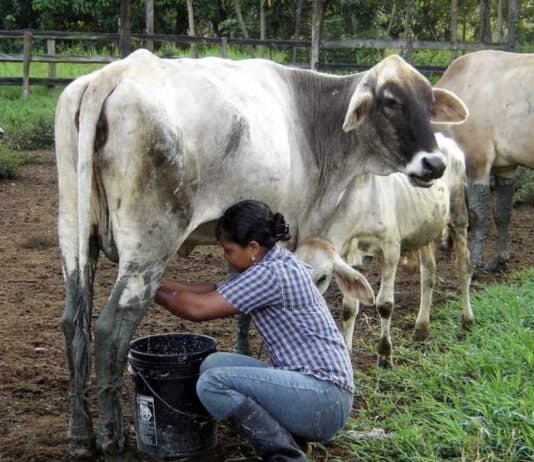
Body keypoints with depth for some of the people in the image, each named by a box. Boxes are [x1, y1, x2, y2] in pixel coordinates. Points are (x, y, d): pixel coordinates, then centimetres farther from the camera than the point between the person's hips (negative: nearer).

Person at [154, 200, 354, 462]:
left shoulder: (271, 274, -18)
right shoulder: (275, 265, 11)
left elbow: (198, 308, -16)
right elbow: (213, 292, 18)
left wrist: (154, 292, 0)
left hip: (324, 401, -10)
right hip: (303, 384, 10)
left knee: (213, 383, -19)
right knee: (214, 364, 6)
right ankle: (286, 436, 3)